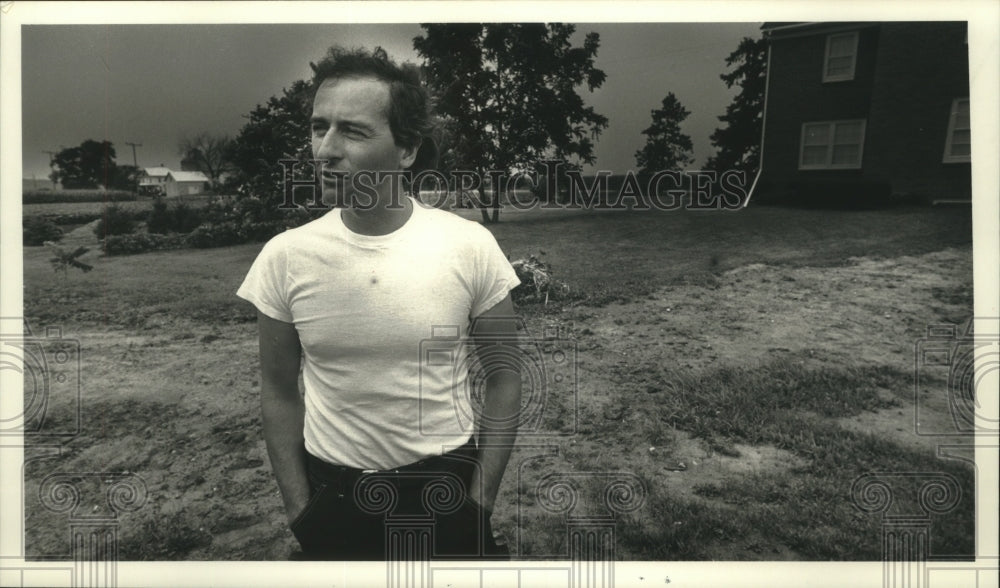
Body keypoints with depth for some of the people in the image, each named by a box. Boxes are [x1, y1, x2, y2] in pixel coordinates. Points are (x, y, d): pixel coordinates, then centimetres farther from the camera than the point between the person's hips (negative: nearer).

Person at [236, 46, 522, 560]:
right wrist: (298, 512, 0)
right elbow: (278, 388, 1)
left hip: (448, 485, -1)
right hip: (331, 493, 2)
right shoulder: (284, 256, -9)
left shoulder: (471, 246, -14)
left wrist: (481, 502, -5)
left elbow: (502, 374, -5)